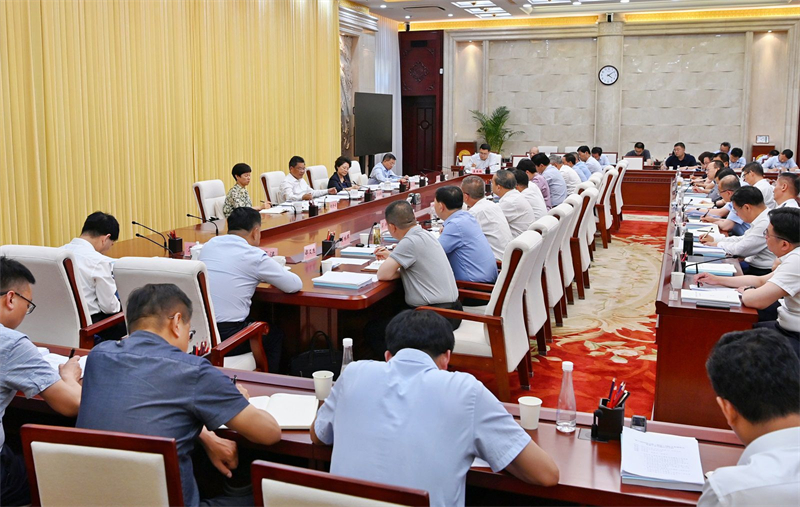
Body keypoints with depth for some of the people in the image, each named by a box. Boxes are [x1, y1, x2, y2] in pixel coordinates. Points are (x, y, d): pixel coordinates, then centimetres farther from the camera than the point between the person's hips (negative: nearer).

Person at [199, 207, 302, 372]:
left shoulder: (208, 245, 8)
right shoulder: (255, 256, -9)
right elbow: (296, 285, -1)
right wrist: (272, 277, 18)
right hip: (227, 339, -6)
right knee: (275, 335, 23)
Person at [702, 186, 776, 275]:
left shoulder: (766, 224, -23)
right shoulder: (762, 219, 9)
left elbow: (740, 249, -19)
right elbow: (743, 239, 21)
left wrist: (718, 244, -1)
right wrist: (714, 239, 18)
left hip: (761, 272, -9)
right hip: (752, 264, 9)